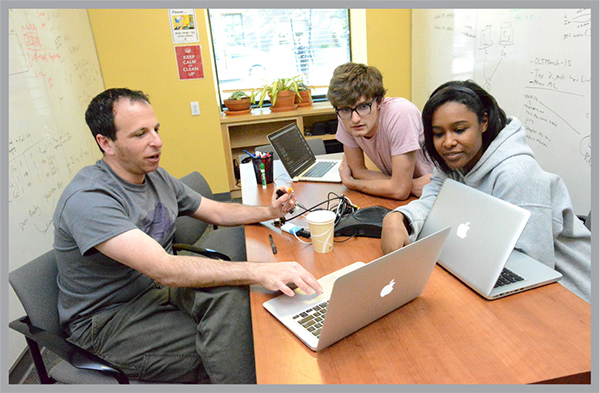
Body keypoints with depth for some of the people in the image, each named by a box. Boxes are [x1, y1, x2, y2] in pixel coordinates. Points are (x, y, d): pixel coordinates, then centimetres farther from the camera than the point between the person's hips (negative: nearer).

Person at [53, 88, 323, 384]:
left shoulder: (156, 178, 3)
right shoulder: (88, 200, -25)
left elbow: (216, 211, 14)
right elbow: (166, 270, -35)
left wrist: (269, 212, -3)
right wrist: (259, 272, -40)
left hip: (159, 287, 7)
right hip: (108, 321, -7)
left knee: (231, 293, -23)